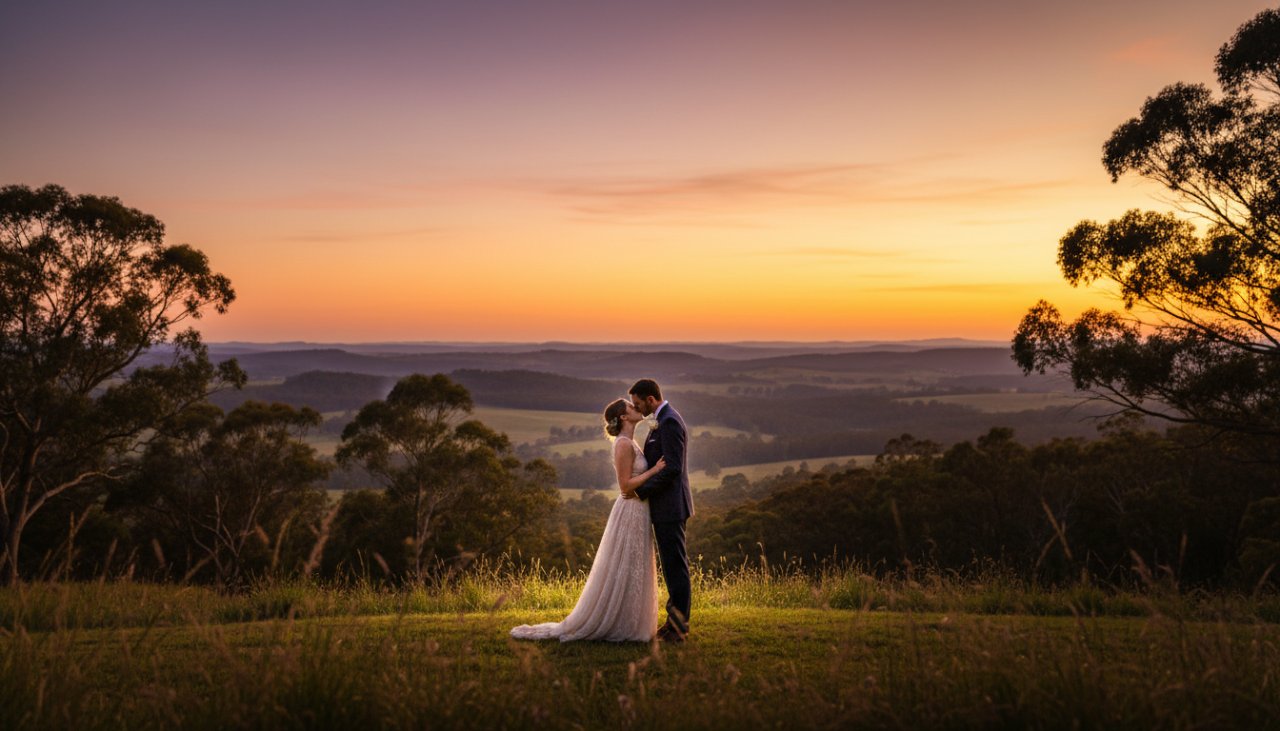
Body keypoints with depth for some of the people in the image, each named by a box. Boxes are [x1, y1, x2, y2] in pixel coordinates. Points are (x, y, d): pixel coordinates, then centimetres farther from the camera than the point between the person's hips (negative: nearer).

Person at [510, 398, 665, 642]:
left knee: (630, 572, 14)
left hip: (636, 514, 10)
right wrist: (654, 470, -18)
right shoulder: (624, 444, -17)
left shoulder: (630, 443, 13)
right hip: (630, 514, -10)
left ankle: (623, 625, 22)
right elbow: (625, 486, -20)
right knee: (622, 572, -2)